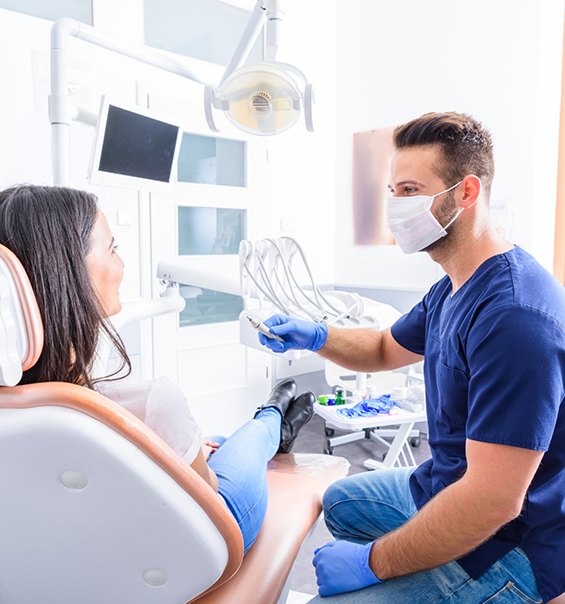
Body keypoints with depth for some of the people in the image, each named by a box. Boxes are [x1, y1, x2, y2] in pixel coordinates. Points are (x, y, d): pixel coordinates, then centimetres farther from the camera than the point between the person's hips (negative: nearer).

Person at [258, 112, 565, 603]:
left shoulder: (514, 315, -31)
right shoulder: (451, 290, 3)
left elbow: (493, 501, -33)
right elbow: (387, 349, 18)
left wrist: (372, 563, -22)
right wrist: (314, 336, -1)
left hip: (505, 546, -9)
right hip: (444, 487, 10)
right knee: (340, 502, 26)